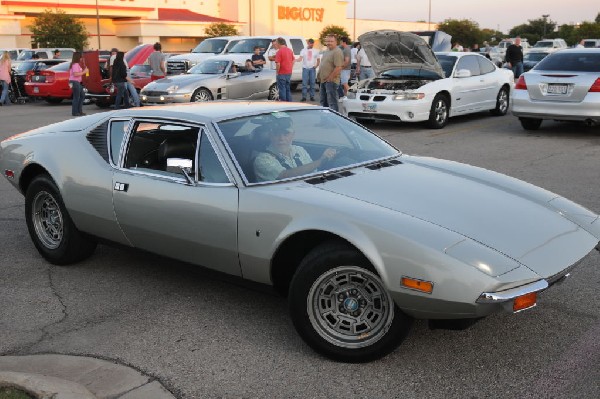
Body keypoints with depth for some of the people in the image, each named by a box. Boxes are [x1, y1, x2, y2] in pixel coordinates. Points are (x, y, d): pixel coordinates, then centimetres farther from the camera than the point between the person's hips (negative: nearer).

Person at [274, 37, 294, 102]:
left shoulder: (279, 51, -16)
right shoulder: (290, 50, 8)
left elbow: (278, 64, -20)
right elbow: (293, 61, 16)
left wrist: (277, 72, -8)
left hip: (282, 74, -7)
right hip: (289, 73, 7)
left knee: (282, 89, -1)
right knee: (288, 89, 16)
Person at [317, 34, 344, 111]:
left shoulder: (337, 52, -15)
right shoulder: (326, 51, 16)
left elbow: (338, 67, -22)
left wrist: (329, 78, -20)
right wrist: (320, 77, 15)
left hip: (331, 81, -10)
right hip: (323, 81, 10)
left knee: (332, 102, -8)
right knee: (323, 101, 17)